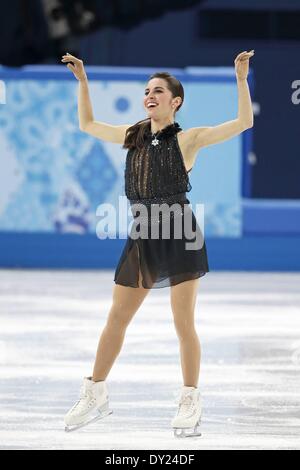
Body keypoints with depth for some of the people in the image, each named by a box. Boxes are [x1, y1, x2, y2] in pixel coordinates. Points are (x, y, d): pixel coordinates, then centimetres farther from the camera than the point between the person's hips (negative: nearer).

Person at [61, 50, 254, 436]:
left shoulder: (187, 138, -2)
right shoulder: (133, 135, 12)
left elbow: (243, 122, -10)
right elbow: (87, 124, 26)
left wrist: (241, 79, -18)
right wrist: (82, 81, 20)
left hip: (179, 232, -5)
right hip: (143, 235, 5)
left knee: (183, 323, -2)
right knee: (115, 320, 8)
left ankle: (190, 403, 8)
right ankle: (95, 395, 19)